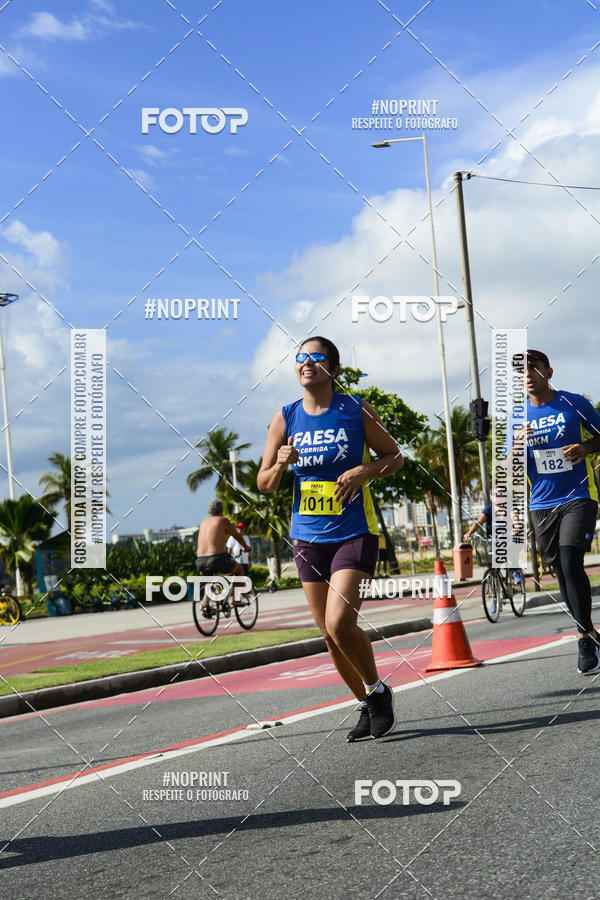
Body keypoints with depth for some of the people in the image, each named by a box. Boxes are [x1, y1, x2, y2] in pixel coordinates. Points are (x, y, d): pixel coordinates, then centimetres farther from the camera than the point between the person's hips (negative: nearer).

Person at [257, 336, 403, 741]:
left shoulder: (357, 410, -3)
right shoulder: (286, 418, 4)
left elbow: (394, 456, 6)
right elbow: (264, 485, 7)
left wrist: (363, 472, -13)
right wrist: (280, 465, -15)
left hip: (355, 534, -4)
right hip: (308, 538, 4)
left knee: (340, 624, -18)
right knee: (330, 634, 8)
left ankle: (377, 690, 8)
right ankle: (369, 705, 27)